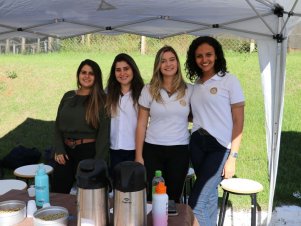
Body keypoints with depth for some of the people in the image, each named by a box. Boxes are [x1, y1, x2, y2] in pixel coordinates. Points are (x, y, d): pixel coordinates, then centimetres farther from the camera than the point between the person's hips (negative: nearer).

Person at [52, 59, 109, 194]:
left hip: (89, 151, -4)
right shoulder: (68, 96, 10)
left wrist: (98, 161, -14)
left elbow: (104, 131, -8)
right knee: (57, 192, 8)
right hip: (65, 151, 4)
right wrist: (59, 150, -1)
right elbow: (58, 125, 12)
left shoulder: (101, 100, -3)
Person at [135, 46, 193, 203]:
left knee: (174, 197, 10)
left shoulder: (189, 90, 2)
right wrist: (139, 155, -2)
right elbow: (141, 125, 1)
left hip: (180, 150, 1)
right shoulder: (149, 90, 0)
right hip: (152, 150, -1)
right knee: (149, 197, 3)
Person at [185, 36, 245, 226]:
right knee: (209, 195, 13)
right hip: (197, 144, 5)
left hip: (220, 146, -5)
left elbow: (238, 121, -6)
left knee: (196, 203, -9)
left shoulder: (229, 81, -5)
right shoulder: (195, 84, 11)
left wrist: (232, 157, -11)